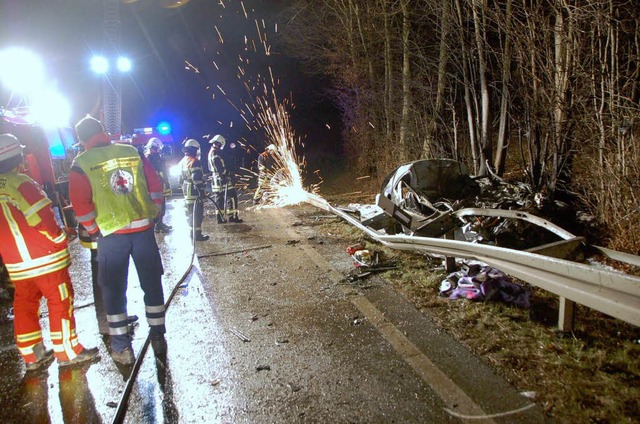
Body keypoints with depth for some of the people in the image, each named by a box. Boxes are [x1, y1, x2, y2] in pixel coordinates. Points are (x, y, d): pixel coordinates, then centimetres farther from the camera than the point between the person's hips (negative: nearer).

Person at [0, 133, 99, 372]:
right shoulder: (20, 184, -16)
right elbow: (43, 219, -18)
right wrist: (60, 242, -5)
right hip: (44, 259, -7)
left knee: (24, 305, 16)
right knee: (60, 301, 4)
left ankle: (32, 356, 25)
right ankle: (68, 352, 12)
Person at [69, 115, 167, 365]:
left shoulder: (81, 164, -3)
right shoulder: (132, 152, 5)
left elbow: (81, 206, -7)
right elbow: (155, 187, 5)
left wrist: (94, 231, 7)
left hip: (111, 235, -2)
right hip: (143, 230, 3)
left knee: (114, 290, 11)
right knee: (152, 284, 14)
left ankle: (122, 348, 18)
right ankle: (158, 338, 24)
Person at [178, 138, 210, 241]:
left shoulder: (182, 161, 12)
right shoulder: (195, 161, -17)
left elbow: (181, 179, 18)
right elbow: (197, 178, -23)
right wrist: (201, 191, -20)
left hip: (186, 191, 9)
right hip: (195, 191, -9)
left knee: (190, 212, 16)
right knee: (197, 212, -3)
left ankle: (192, 232, 25)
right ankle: (197, 234, -2)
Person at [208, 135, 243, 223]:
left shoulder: (211, 152, 14)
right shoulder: (216, 153, -17)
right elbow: (221, 168, -22)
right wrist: (228, 175, -14)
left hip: (216, 179, 10)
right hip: (222, 179, -10)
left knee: (219, 198, 12)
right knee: (232, 196, -4)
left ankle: (220, 217, 14)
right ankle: (232, 216, -4)